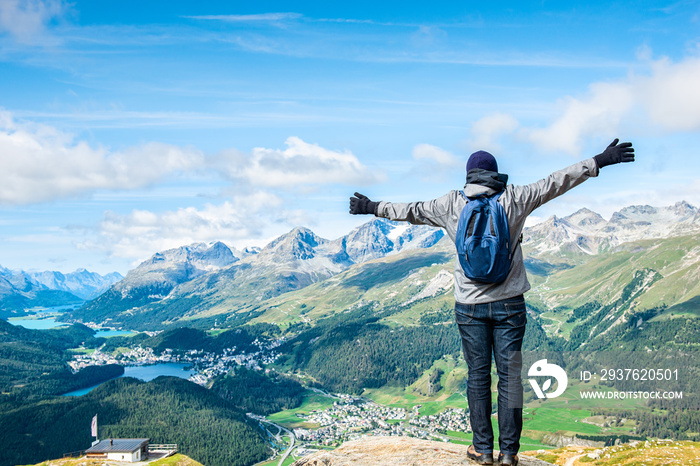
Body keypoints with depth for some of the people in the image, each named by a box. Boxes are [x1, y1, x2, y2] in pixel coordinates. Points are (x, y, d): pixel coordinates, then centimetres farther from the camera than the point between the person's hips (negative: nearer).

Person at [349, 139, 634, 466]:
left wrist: (373, 207, 26)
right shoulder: (512, 199, -1)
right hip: (509, 304, 0)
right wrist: (600, 161, 7)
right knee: (509, 375, 4)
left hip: (470, 306, 1)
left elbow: (411, 211, 11)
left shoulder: (451, 205, 0)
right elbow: (555, 183, 1)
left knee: (478, 376, 8)